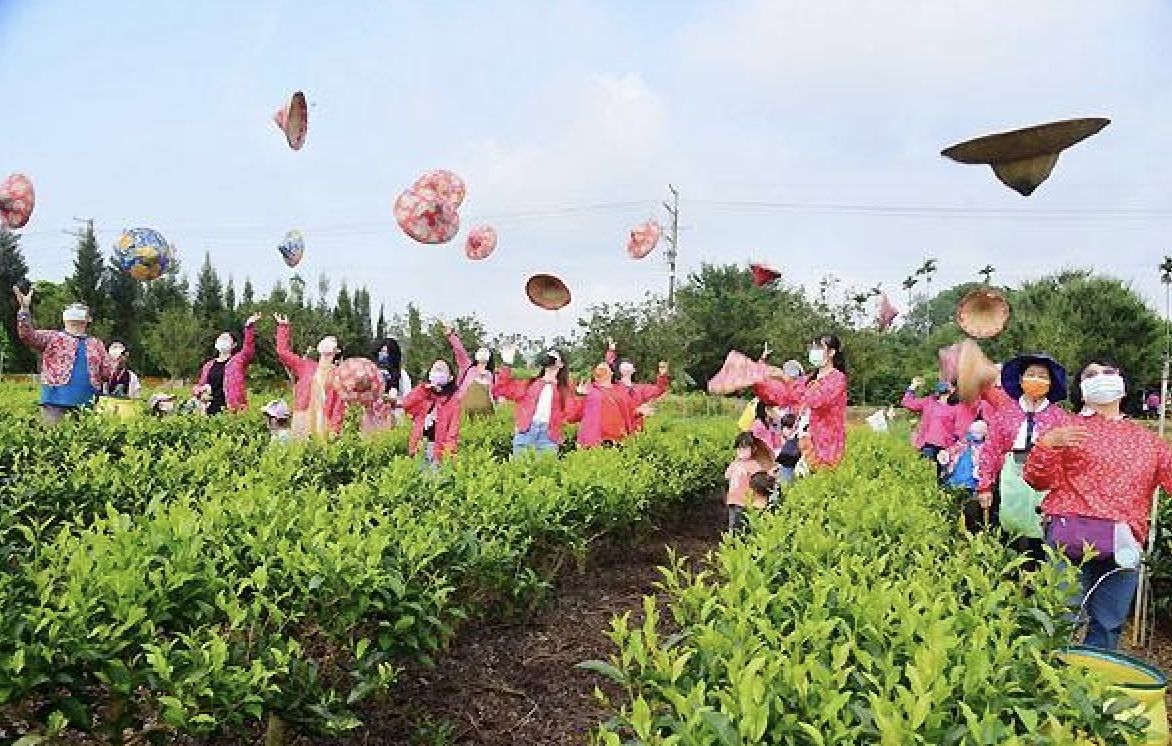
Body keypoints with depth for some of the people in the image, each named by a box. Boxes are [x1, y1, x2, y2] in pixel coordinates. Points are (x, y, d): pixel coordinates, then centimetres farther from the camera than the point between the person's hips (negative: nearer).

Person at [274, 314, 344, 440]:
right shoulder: (306, 366, 15)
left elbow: (340, 403, -1)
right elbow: (283, 352, 14)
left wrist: (335, 428, -10)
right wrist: (283, 326, 14)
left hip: (324, 422, -3)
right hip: (303, 419, 3)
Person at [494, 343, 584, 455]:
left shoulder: (565, 390, 18)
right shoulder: (528, 384, 21)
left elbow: (574, 415, 9)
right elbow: (500, 390, 14)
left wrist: (581, 396, -4)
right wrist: (506, 366, 7)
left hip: (549, 434, -1)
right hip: (525, 430, 1)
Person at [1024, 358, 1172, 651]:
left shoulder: (1146, 438, 22)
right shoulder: (1069, 427, 11)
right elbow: (1039, 480, 2)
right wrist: (1048, 443, -15)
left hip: (1124, 546, 4)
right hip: (1073, 535, -3)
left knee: (1108, 626, 5)